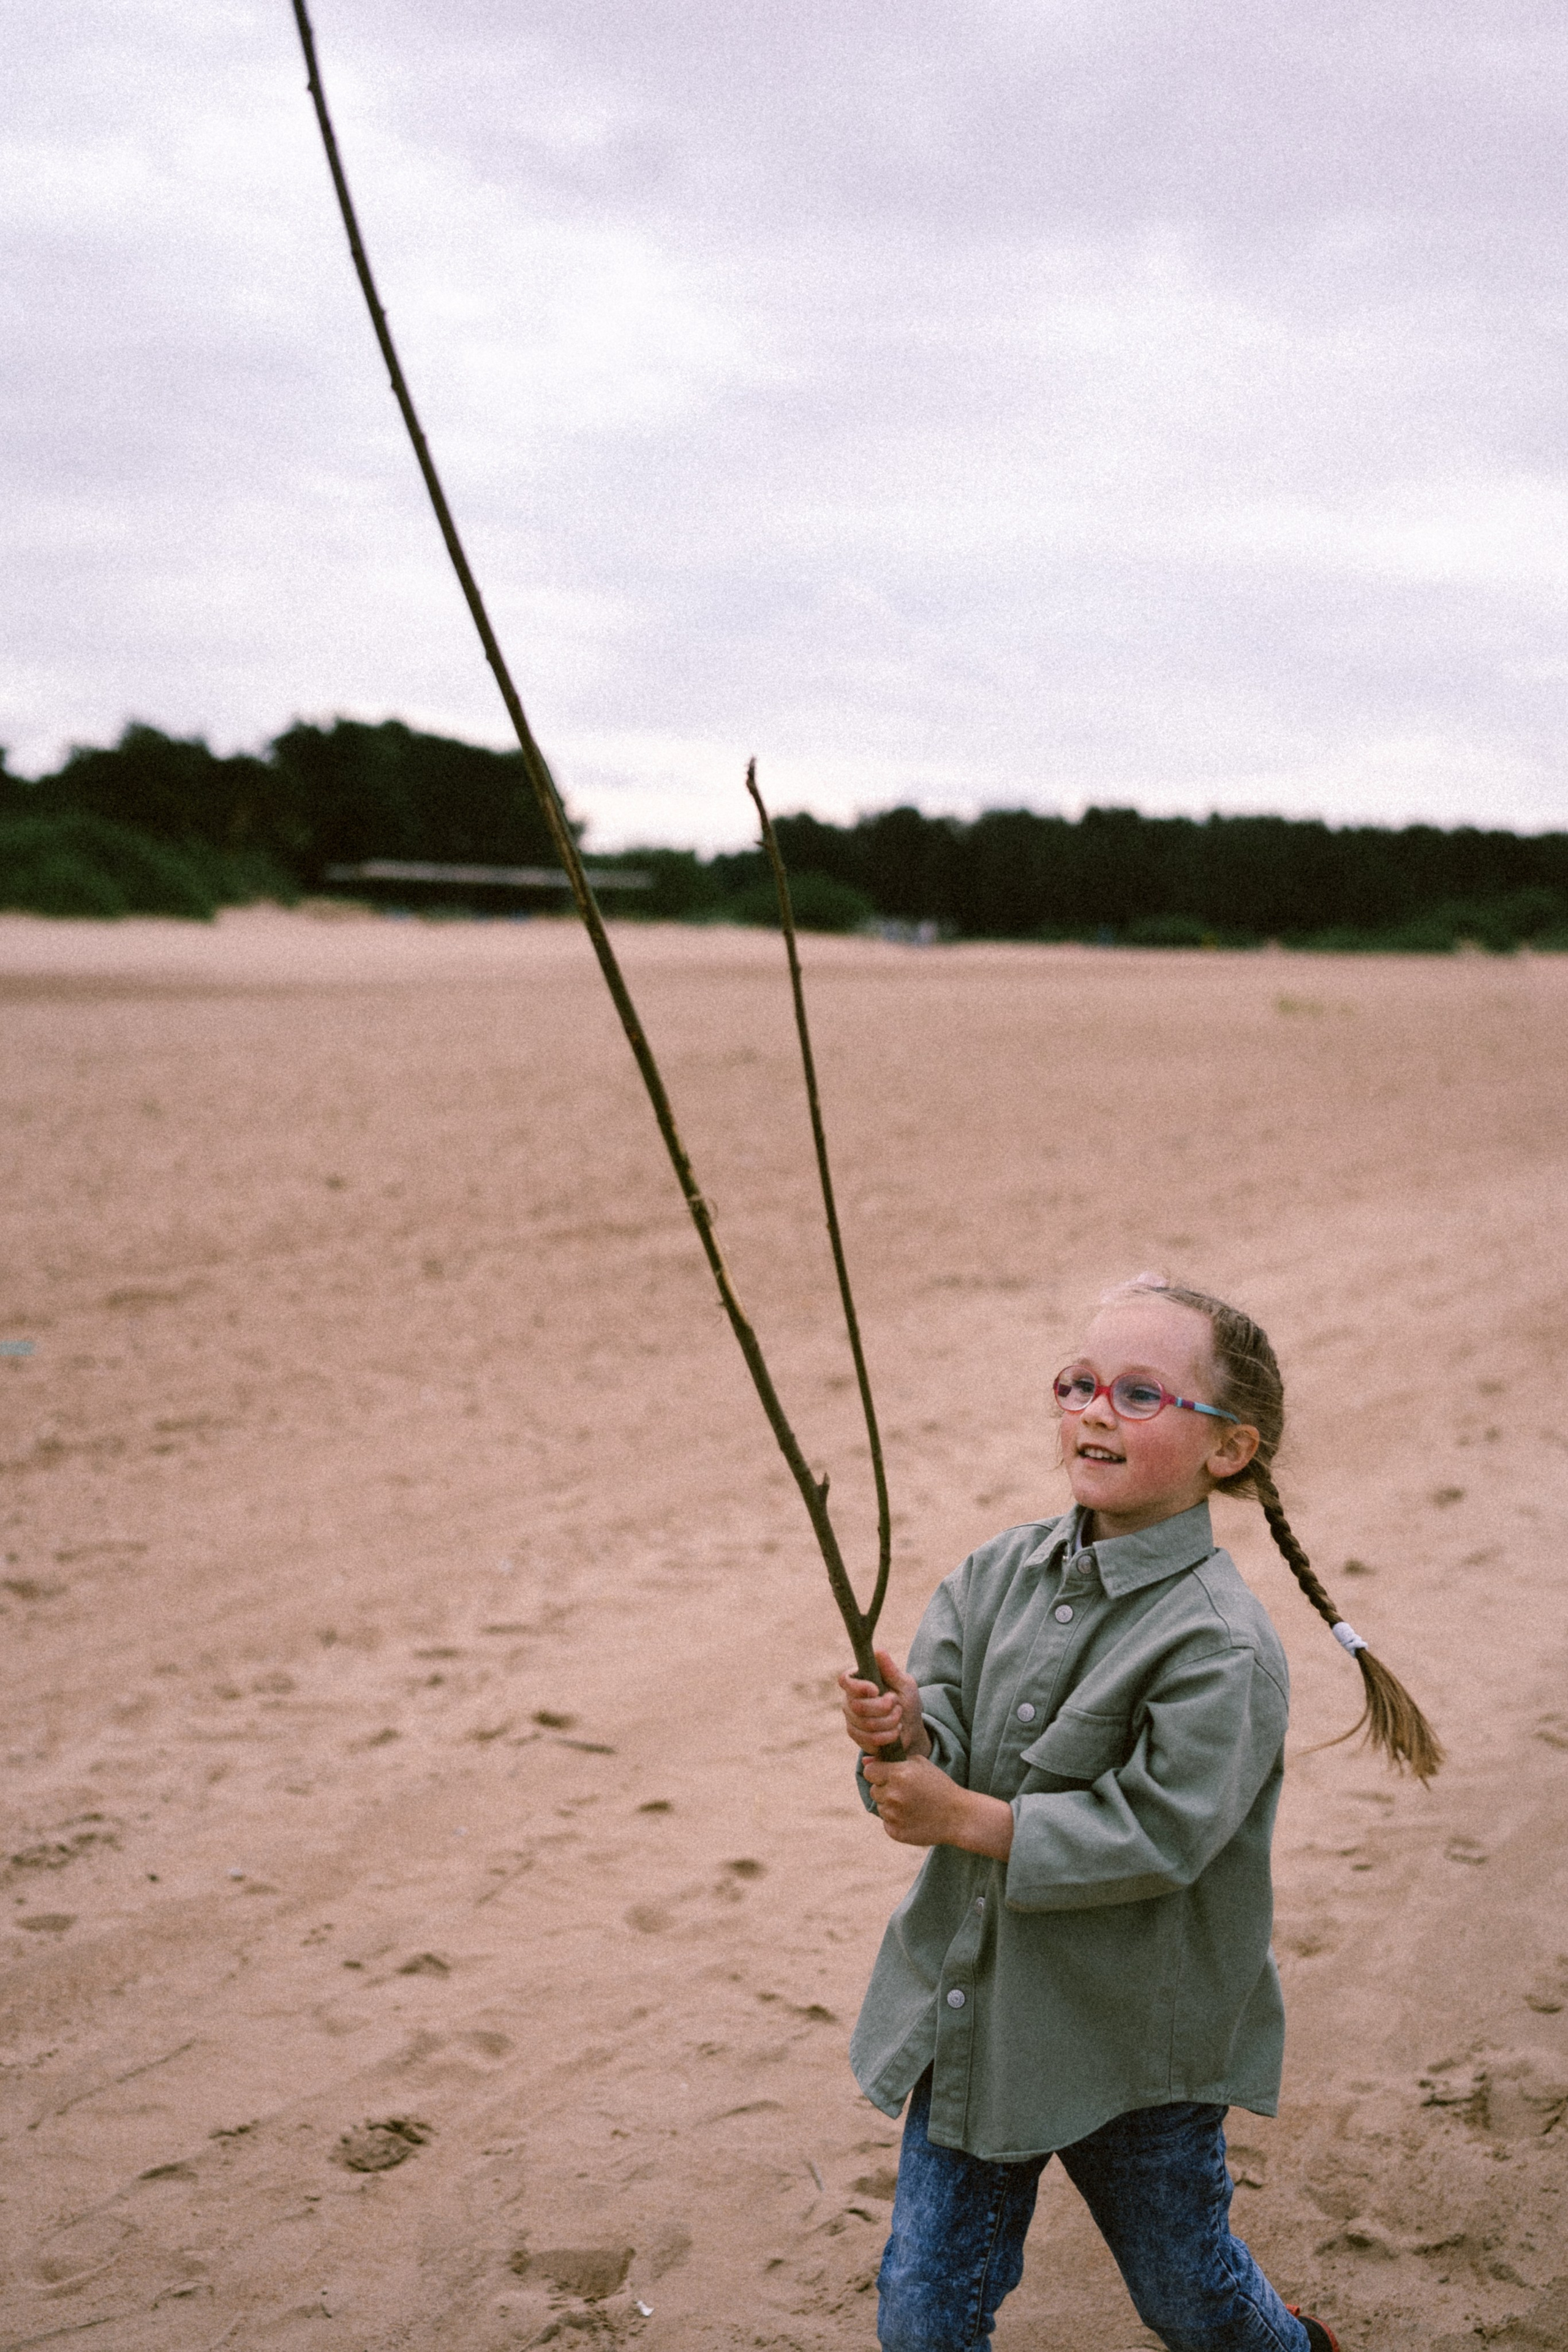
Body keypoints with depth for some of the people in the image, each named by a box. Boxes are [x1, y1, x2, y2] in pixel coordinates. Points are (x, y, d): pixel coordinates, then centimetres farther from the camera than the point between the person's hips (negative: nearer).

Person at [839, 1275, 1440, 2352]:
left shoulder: (1223, 1644, -22)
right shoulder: (1002, 1570, -2)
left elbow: (1157, 1837, -27)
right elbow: (941, 1739, -4)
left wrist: (965, 1818, -26)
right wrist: (904, 1738, -28)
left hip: (1137, 2047, -4)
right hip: (973, 2014, 5)